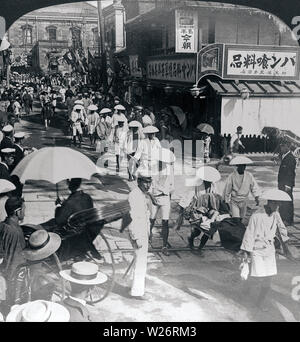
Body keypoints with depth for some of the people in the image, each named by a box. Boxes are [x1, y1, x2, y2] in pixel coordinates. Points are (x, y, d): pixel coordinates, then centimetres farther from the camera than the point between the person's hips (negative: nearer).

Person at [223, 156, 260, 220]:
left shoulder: (249, 175, -7)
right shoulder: (232, 176, -13)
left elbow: (254, 187, -2)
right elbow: (227, 190, -4)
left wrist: (257, 198, -17)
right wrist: (226, 202, 3)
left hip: (244, 201, 3)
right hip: (234, 201, -3)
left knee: (242, 217, 19)